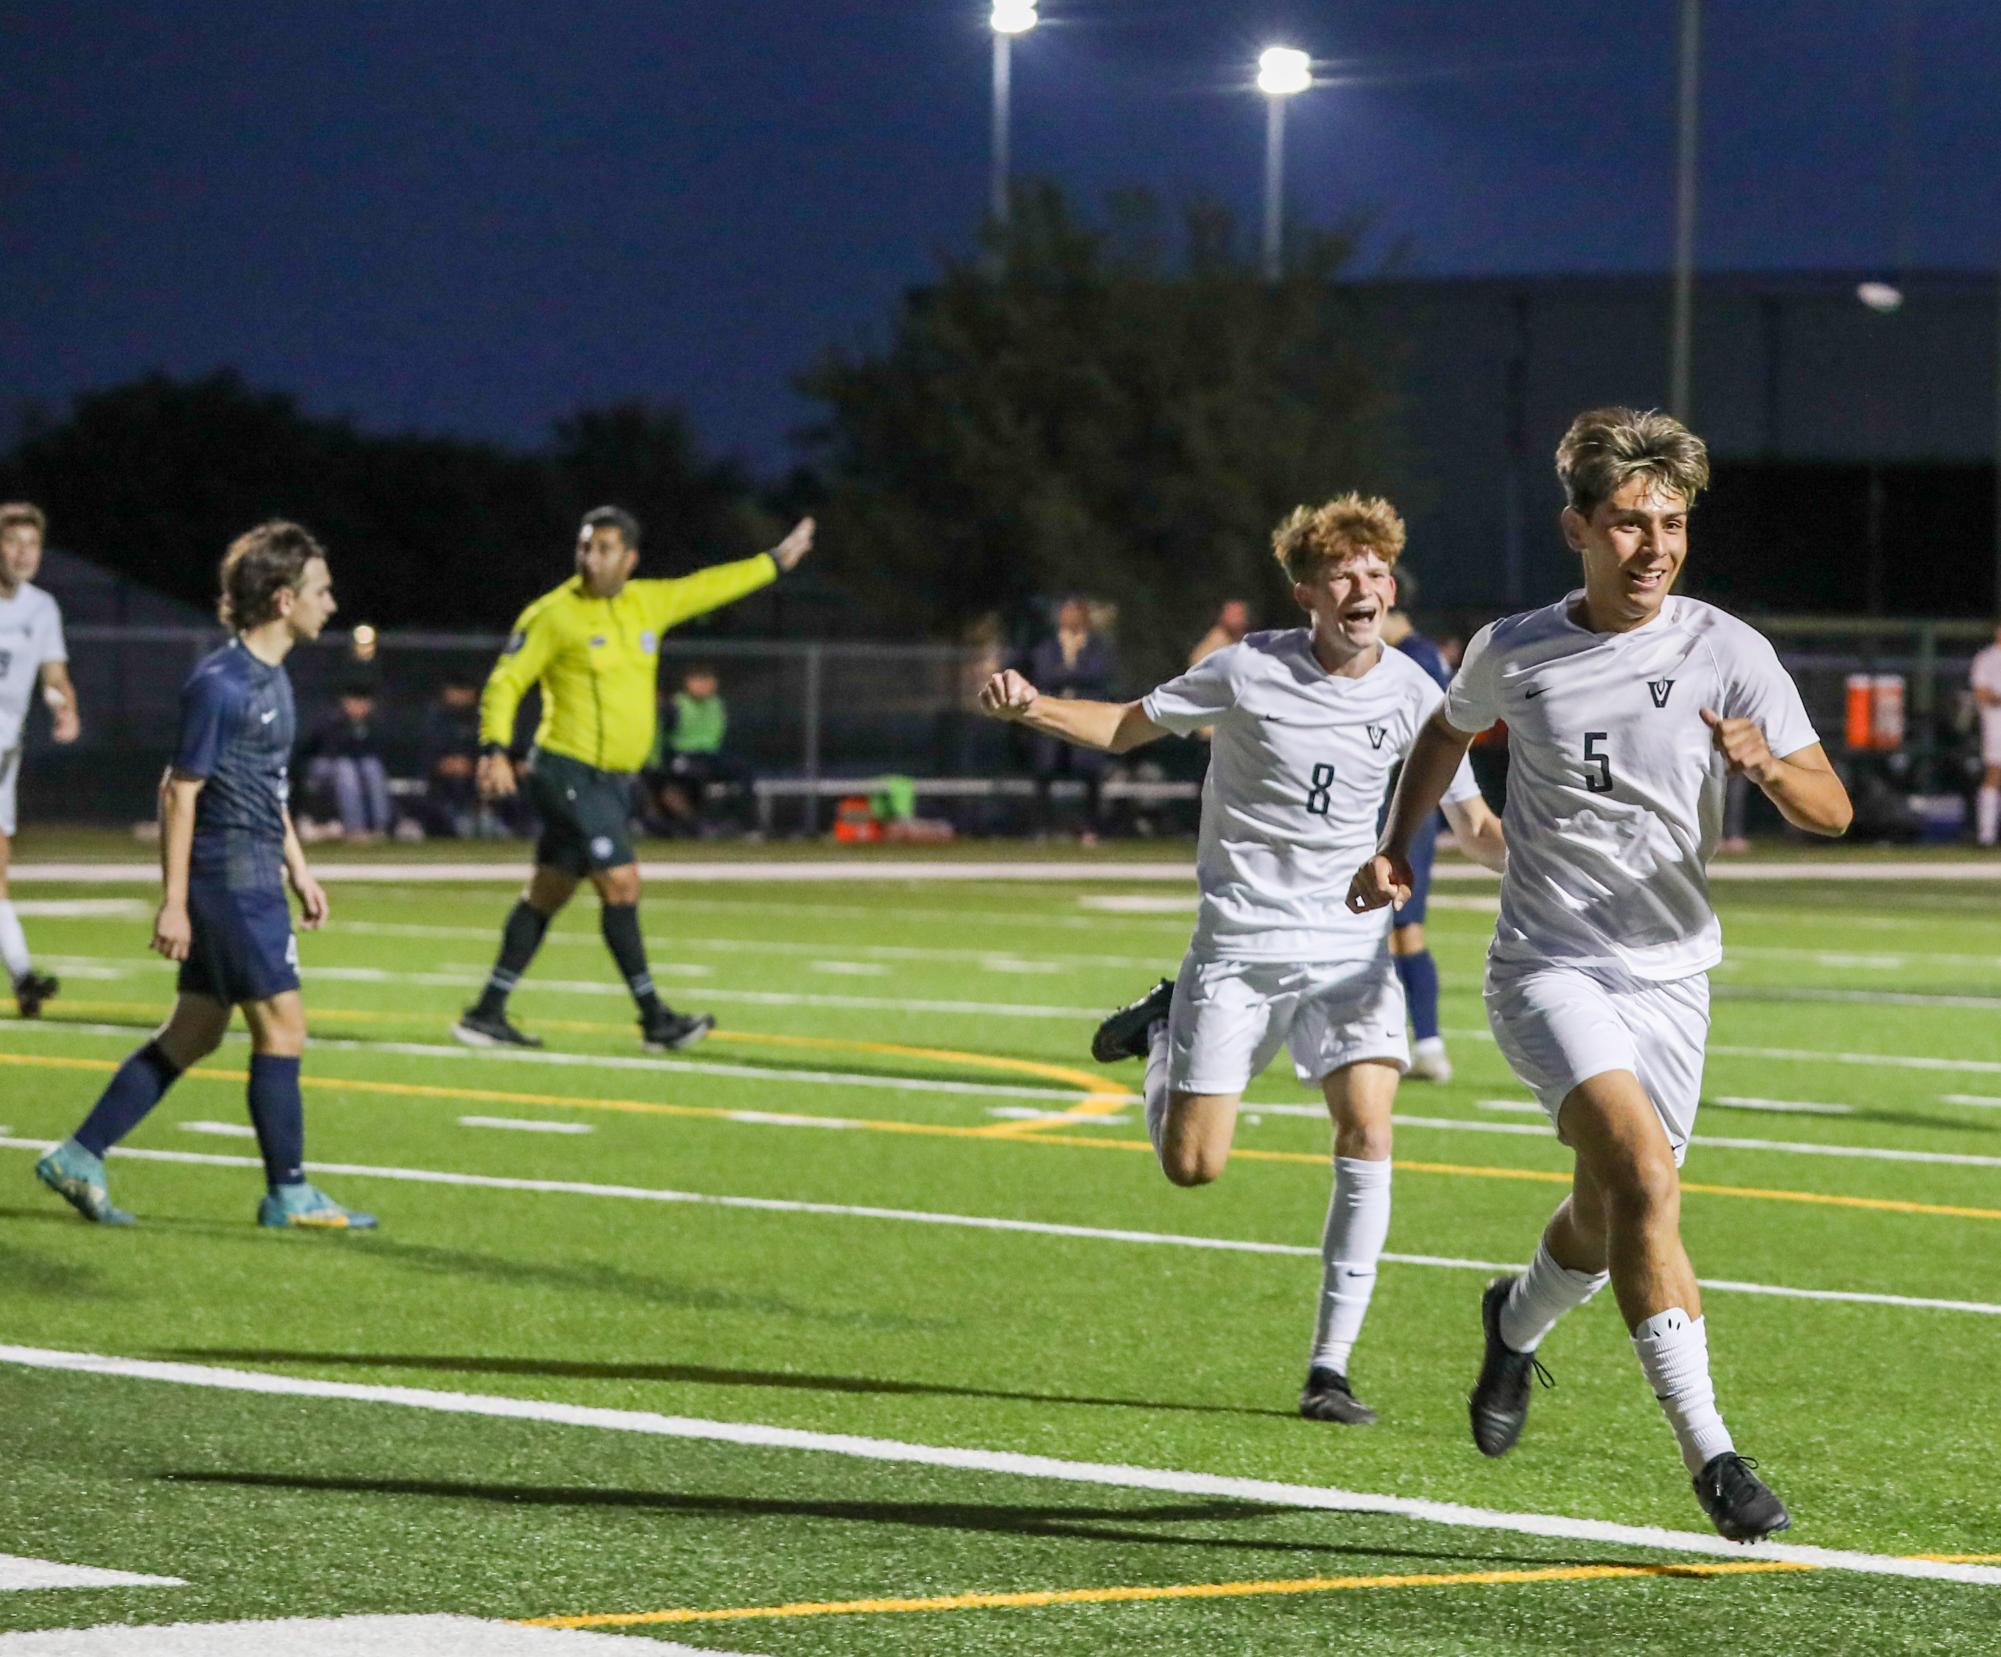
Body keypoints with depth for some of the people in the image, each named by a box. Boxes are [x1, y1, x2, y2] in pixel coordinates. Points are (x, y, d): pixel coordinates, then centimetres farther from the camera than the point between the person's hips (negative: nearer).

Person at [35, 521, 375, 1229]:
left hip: (254, 878, 10)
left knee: (195, 1032, 11)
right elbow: (180, 790, -15)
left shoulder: (272, 677, 13)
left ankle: (79, 1157, 14)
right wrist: (173, 901, -16)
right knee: (282, 1025, -5)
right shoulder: (220, 684, -16)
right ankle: (288, 1194, 2)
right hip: (229, 876, -10)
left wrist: (298, 870, 23)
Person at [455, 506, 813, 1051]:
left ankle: (486, 1014, 14)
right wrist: (494, 750, -20)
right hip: (570, 772, -7)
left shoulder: (647, 604, 10)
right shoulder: (553, 615, -8)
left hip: (614, 780, 7)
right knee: (621, 883, -12)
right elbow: (505, 682, -7)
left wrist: (775, 561, 34)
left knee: (548, 893, 9)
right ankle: (654, 1019, -6)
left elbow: (707, 587, 26)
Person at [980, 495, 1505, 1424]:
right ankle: (1165, 1031, 30)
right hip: (1239, 943, -2)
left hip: (1350, 945, 2)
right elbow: (1129, 727, 5)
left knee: (1367, 1131, -19)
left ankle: (1330, 1366, -11)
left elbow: (1476, 827, 10)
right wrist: (1030, 707, -12)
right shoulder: (1251, 670, -8)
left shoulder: (1411, 694, 0)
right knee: (1192, 1168, -4)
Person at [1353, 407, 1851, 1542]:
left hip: (1670, 975, 2)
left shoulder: (1728, 653, -5)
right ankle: (1709, 1452, -26)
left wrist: (1770, 766, -28)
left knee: (1613, 1221, 12)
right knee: (1643, 1168, -25)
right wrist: (1397, 846, 14)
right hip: (1546, 968, -2)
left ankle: (1518, 1322, 49)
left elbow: (1831, 811, -8)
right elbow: (1450, 732, 22)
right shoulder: (1514, 652, -2)